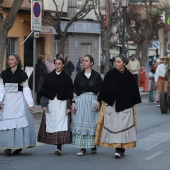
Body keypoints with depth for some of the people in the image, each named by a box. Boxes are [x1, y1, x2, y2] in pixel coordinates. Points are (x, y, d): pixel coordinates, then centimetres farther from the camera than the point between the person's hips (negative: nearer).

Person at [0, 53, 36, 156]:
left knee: (19, 122, -7)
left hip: (19, 100, -1)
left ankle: (19, 146, -1)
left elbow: (26, 89, 4)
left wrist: (31, 104, 0)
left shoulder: (22, 74, 4)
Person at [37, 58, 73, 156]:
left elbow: (69, 93, 0)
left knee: (61, 125, -12)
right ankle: (57, 146, 14)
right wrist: (44, 104, 1)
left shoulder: (66, 78, 1)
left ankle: (59, 147, -19)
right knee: (52, 124, 3)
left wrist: (69, 107, -5)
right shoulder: (49, 77, 7)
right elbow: (44, 92, 8)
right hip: (51, 103, 3)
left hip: (62, 103, -3)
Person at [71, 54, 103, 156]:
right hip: (80, 101, 2)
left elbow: (101, 90, 1)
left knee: (92, 124, 1)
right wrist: (73, 102, 1)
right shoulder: (79, 75, 9)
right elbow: (75, 90, 9)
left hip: (92, 101, -2)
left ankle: (93, 146, 13)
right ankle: (83, 148, -2)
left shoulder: (96, 75, 2)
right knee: (80, 123, -4)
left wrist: (98, 101, -10)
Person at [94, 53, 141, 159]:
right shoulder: (110, 74, 4)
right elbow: (104, 89, 5)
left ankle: (120, 149, -7)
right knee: (112, 125, 1)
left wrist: (133, 103, 3)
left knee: (121, 125, -7)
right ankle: (120, 148, 11)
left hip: (125, 105, -2)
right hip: (111, 104, 2)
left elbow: (134, 91, 4)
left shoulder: (129, 76, 0)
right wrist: (101, 101, 1)